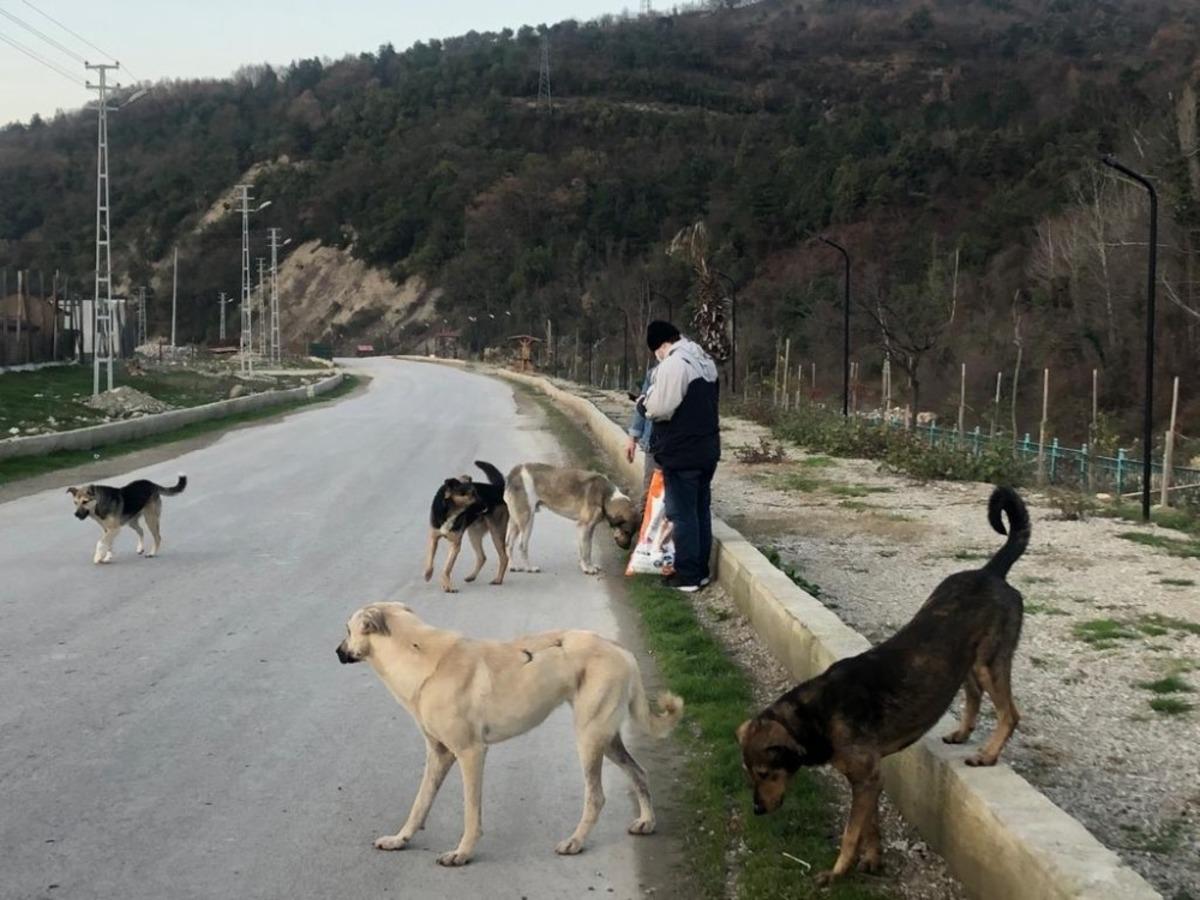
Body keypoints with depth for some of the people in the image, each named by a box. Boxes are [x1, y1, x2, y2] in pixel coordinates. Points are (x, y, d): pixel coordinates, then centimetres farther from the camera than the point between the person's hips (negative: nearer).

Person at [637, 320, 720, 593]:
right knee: (702, 511, 15)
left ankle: (687, 575, 3)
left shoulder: (673, 365, -18)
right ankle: (701, 570, 22)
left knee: (683, 514, -2)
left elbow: (660, 408, -21)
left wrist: (642, 402, 1)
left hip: (681, 454, -9)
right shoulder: (706, 362, 12)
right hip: (707, 450, 9)